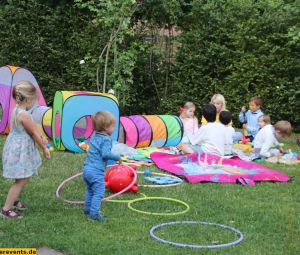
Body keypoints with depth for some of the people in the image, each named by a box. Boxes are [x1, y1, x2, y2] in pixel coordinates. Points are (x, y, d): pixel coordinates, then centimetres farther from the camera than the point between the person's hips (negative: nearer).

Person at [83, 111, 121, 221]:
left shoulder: (94, 136, 12)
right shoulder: (106, 139, -14)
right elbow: (106, 154, -25)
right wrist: (117, 157, -13)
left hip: (87, 168, 9)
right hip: (97, 172, -9)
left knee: (90, 190, 23)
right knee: (98, 193, -3)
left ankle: (87, 209, 32)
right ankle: (94, 213, -7)